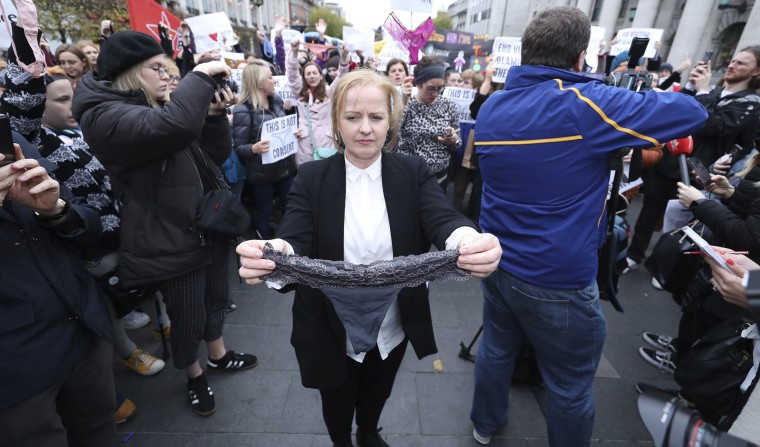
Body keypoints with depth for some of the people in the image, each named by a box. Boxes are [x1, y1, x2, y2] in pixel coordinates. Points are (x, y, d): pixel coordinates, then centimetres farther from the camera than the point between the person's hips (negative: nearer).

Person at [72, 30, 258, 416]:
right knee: (188, 319, 10)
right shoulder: (106, 116, -16)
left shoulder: (158, 106, 12)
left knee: (215, 298, 23)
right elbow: (173, 126, -39)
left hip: (208, 227, 8)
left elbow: (215, 156, 9)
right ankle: (194, 375, 38)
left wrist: (215, 115, -6)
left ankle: (218, 355, 47)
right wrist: (201, 75, -25)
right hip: (171, 242, -8)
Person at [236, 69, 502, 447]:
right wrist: (275, 253, -46)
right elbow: (295, 242, -22)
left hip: (393, 329, 2)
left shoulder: (413, 173, -9)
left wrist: (469, 240, -48)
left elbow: (443, 220, -24)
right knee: (337, 407, 26)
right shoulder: (311, 178, -12)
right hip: (332, 332, -1)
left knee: (377, 397, 30)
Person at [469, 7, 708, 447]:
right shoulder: (585, 103, -18)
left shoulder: (492, 107, 0)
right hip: (559, 279, -6)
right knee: (571, 387, 16)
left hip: (497, 263, 7)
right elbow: (693, 111, -9)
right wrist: (633, 106, 11)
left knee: (496, 348, 27)